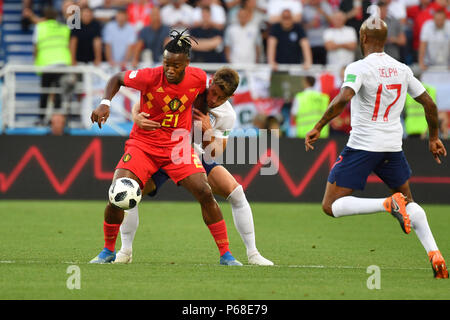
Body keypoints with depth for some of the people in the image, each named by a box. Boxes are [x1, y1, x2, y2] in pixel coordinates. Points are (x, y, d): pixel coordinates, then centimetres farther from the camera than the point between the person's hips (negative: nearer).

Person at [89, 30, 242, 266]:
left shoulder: (198, 78, -11)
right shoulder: (149, 77, -19)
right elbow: (117, 79, -2)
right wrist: (105, 103, -16)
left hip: (178, 145, 2)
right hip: (143, 143, -2)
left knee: (205, 193, -12)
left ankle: (225, 254, 0)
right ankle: (108, 251, 8)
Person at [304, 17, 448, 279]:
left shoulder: (359, 68, -10)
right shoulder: (402, 69, 7)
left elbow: (343, 99, -26)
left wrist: (318, 128, -18)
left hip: (362, 146, -6)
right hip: (393, 147, 6)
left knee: (331, 206, -2)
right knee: (409, 203, 23)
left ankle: (389, 204, -21)